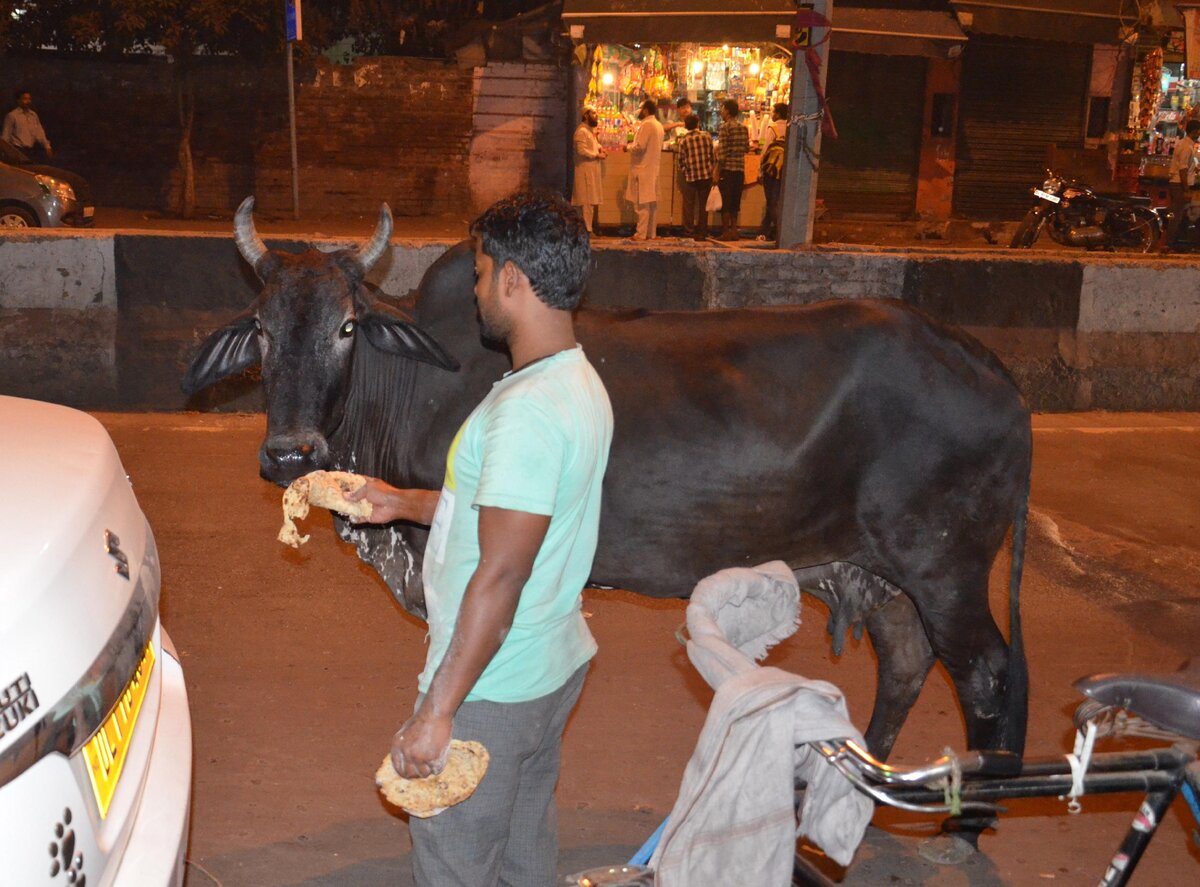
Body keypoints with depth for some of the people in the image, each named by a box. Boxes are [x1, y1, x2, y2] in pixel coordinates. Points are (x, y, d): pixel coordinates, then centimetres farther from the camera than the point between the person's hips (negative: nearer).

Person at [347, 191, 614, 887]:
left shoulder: (527, 411, -27)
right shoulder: (581, 383, 5)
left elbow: (501, 576, -28)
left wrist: (437, 712, -24)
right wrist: (403, 503, 24)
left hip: (491, 687, -9)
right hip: (556, 665, 9)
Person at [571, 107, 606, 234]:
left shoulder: (591, 130, 16)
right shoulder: (581, 131, -15)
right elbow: (582, 150, -23)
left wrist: (599, 147, 10)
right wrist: (597, 155, -15)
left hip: (593, 169, 10)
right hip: (585, 170, -10)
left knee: (594, 200, 14)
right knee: (587, 201, -8)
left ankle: (594, 226, 20)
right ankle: (587, 229, -5)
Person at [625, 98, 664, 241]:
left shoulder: (646, 124, -14)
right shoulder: (659, 125, 14)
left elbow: (639, 147, -21)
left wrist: (628, 147, -2)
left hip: (643, 169, -9)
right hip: (654, 169, 9)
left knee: (642, 203, -8)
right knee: (652, 202, 9)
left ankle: (641, 234, -8)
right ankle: (651, 232, 12)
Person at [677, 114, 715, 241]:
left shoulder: (684, 141, -5)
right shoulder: (707, 136, -1)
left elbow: (681, 162, -3)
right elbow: (713, 156, 2)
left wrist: (683, 172, 14)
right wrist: (712, 169, 14)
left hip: (690, 177, -2)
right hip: (706, 175, 2)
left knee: (689, 206, 9)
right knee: (703, 205, 10)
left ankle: (689, 231, 6)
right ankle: (702, 232, 10)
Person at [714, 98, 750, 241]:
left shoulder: (725, 127, -10)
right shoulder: (743, 128, 10)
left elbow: (723, 153, -14)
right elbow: (747, 149, 13)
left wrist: (717, 172, -12)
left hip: (727, 170, -6)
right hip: (740, 170, 6)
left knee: (725, 202, -1)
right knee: (735, 202, 12)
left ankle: (725, 233, 0)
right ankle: (734, 231, 13)